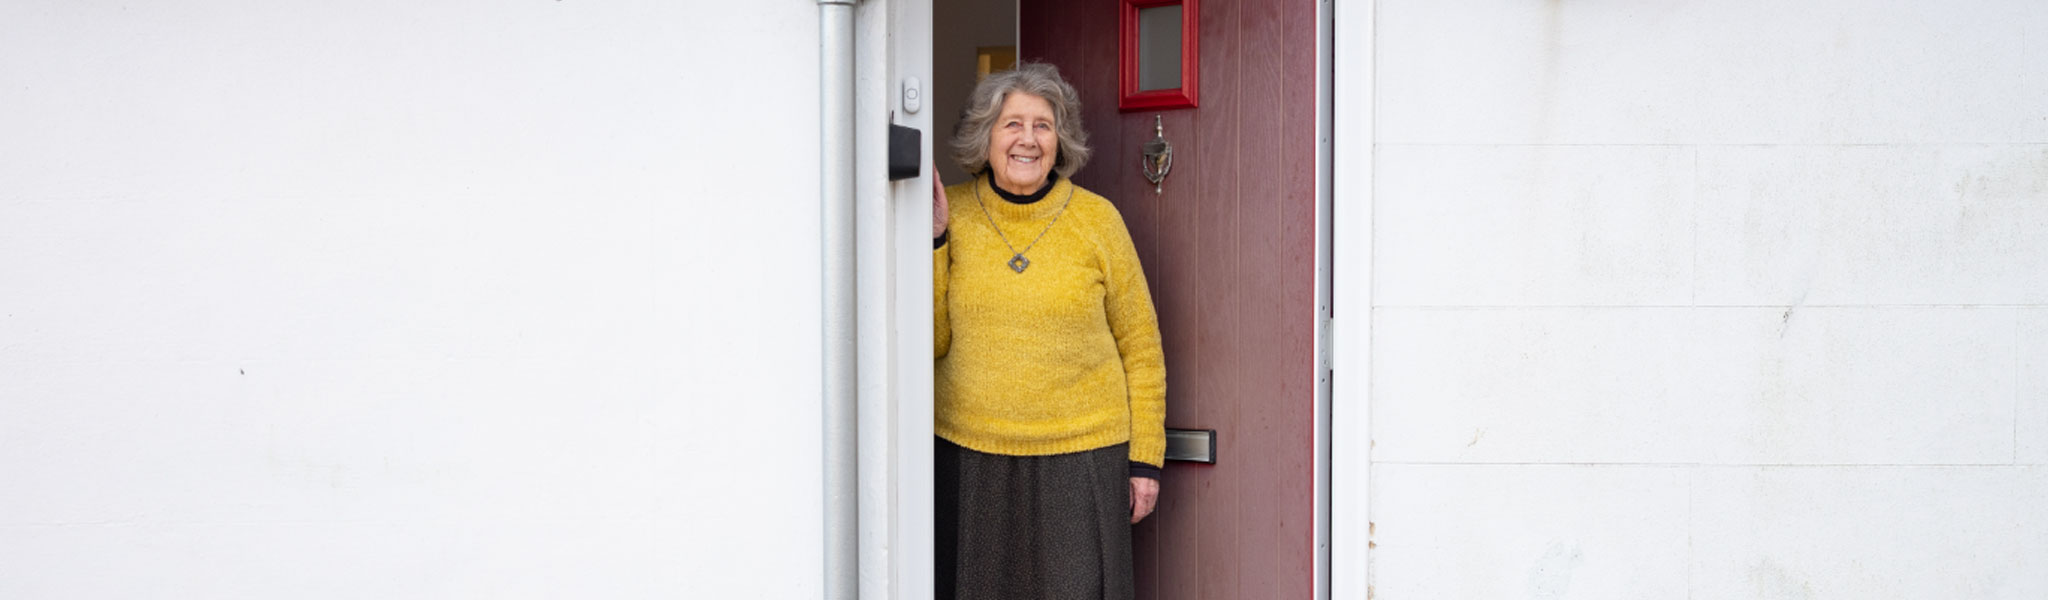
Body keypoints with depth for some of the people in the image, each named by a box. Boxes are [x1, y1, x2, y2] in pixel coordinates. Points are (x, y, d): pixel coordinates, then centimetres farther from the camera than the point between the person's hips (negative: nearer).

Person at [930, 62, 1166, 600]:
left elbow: (1140, 347, 4)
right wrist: (932, 241, -9)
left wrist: (1145, 458, 2)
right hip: (970, 455, 1)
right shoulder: (952, 214, 2)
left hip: (1080, 455, -1)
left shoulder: (1096, 219, 0)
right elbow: (931, 342, -1)